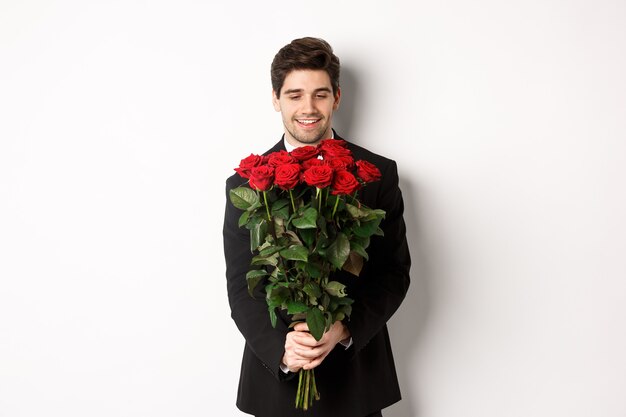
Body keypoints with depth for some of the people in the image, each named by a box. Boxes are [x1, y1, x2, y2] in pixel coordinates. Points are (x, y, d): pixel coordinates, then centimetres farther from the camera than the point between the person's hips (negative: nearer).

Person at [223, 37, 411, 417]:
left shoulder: (379, 174, -5)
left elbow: (396, 272, -4)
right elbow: (241, 286, -5)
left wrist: (344, 328, -18)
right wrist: (280, 348, -20)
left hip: (357, 373, 1)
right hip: (276, 373, 0)